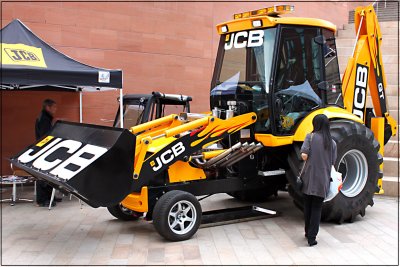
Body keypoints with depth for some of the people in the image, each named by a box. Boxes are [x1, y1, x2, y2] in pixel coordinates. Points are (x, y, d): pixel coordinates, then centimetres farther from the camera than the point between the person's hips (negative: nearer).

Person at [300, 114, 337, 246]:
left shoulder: (310, 137, -5)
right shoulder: (332, 143, 3)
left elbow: (304, 155, -16)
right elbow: (332, 162, 8)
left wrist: (309, 160, 4)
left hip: (309, 178, -1)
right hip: (323, 180, 1)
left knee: (308, 206, 16)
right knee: (317, 208, 7)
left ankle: (308, 232, 29)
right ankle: (312, 237, 4)